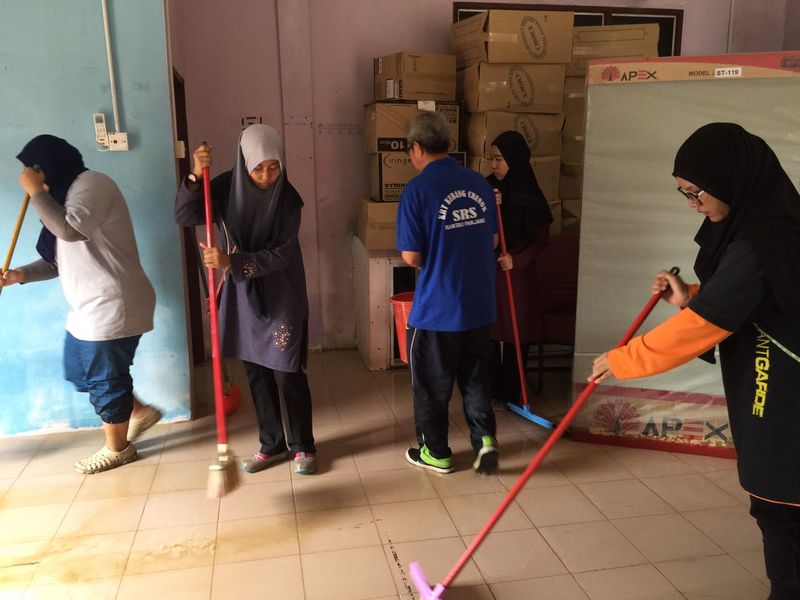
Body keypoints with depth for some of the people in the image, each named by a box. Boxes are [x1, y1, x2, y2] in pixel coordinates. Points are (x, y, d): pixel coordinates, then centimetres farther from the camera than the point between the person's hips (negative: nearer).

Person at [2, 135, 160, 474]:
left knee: (105, 378, 1)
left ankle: (117, 449, 19)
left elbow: (70, 230, -30)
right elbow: (60, 260, 18)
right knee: (79, 371, 18)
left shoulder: (90, 184, -12)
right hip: (91, 307, 11)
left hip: (111, 307, -10)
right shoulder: (68, 193, 18)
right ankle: (141, 412, 30)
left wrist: (36, 192, -19)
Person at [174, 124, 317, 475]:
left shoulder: (287, 199, -15)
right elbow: (183, 216, -13)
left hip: (281, 296, -3)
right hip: (242, 294, 4)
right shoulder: (227, 187, -6)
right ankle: (272, 444, 28)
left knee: (287, 374, 1)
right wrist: (195, 176, -28)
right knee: (256, 373, 12)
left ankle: (303, 446, 20)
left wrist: (232, 262, -30)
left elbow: (280, 255, -19)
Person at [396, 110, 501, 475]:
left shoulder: (417, 190, -14)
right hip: (480, 305, 5)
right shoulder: (478, 183, 3)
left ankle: (436, 453, 25)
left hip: (436, 308, -5)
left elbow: (411, 256, -15)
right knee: (475, 377, 20)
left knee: (431, 384, 12)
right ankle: (485, 438, 10)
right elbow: (493, 240, 11)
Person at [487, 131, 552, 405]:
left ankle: (511, 393, 19)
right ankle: (490, 390, 23)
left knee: (516, 335, 5)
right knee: (487, 332, 8)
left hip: (518, 273, -3)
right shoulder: (487, 187, 0)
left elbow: (541, 239, -6)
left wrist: (517, 259, -19)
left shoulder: (531, 196, -9)